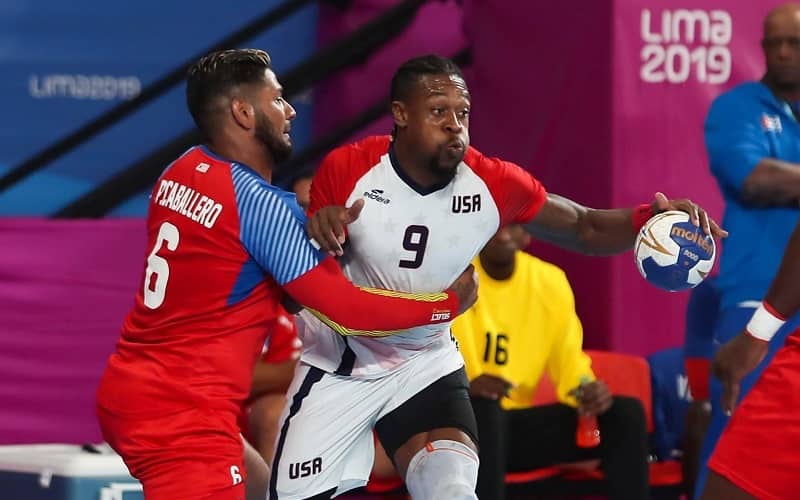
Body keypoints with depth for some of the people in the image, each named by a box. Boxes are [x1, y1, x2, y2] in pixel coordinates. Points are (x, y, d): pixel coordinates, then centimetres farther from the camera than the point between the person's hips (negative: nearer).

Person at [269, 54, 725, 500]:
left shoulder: (494, 184, -14)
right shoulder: (346, 170, -18)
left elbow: (586, 228, -2)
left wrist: (652, 216, -24)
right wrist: (319, 234, -32)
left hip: (427, 365, 0)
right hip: (337, 366, 0)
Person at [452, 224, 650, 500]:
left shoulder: (550, 281, 3)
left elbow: (570, 362, 8)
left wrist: (588, 393, -16)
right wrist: (461, 387, -33)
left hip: (514, 423, 5)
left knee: (626, 413, -9)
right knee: (484, 408, -39)